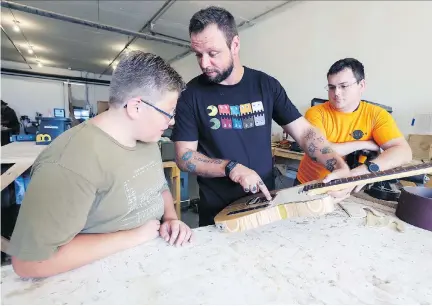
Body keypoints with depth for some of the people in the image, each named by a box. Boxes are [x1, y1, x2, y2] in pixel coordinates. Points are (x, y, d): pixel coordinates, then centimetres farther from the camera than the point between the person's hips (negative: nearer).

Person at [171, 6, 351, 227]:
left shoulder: (266, 85, -3)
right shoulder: (191, 94, -10)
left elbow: (304, 131, -2)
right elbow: (184, 156, -11)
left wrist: (340, 166, -16)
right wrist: (231, 167, -23)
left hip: (266, 203, 3)